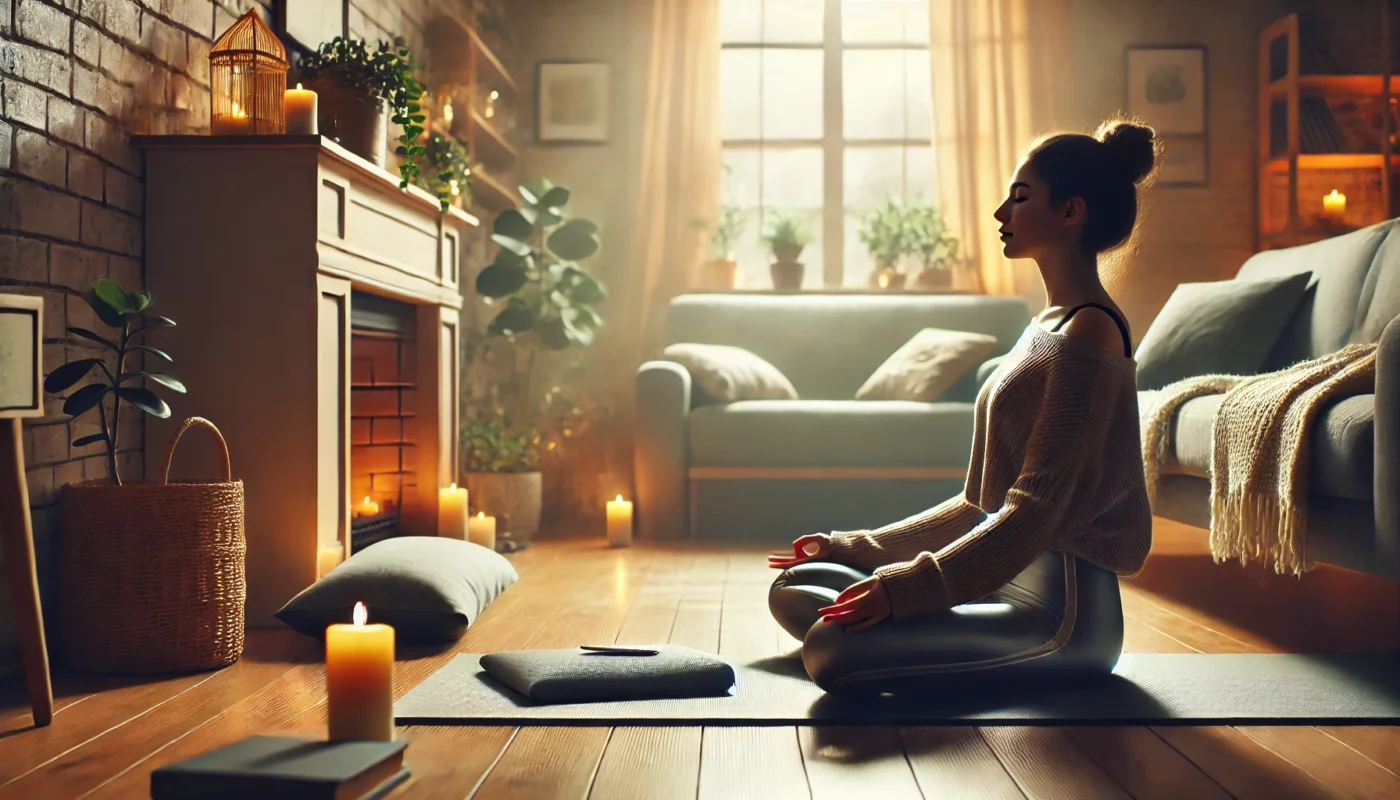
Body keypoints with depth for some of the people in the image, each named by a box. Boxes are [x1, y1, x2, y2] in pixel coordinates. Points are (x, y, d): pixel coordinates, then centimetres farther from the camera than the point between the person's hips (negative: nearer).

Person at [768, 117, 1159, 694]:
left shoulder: (1089, 333, -14)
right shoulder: (1049, 326, 17)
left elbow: (1037, 511, -21)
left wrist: (909, 585, -27)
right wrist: (854, 548, 15)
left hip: (1062, 609, -9)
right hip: (1009, 585, 10)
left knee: (834, 645, -28)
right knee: (795, 590, 7)